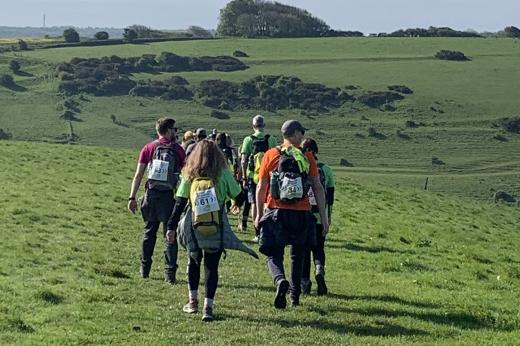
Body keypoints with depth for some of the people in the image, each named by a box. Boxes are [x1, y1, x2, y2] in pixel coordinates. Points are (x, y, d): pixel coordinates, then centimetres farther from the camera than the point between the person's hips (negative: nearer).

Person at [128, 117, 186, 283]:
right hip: (169, 196, -2)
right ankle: (170, 273, 1)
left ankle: (145, 268, 22)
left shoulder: (149, 148, 2)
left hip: (151, 195, 2)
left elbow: (138, 175, -1)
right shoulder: (178, 150, -2)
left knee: (149, 232, 17)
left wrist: (132, 198, 1)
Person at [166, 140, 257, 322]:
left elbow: (180, 203, -4)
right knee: (212, 267, 5)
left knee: (193, 262, 21)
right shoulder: (223, 174, -3)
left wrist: (171, 226, -2)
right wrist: (236, 204, 28)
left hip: (194, 231, 1)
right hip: (217, 230, -1)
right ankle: (208, 307, -1)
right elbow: (239, 196, 4)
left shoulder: (189, 175, -1)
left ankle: (193, 301, 24)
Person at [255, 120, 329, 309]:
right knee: (297, 254, 19)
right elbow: (318, 188, 0)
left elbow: (261, 187, 2)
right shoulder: (307, 157, 2)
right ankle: (295, 296, 21)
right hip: (302, 214, 1)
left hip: (276, 212, -1)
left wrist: (259, 214, 11)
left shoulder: (270, 155, 2)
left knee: (273, 254, 4)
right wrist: (324, 217, 4)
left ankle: (280, 280, -26)